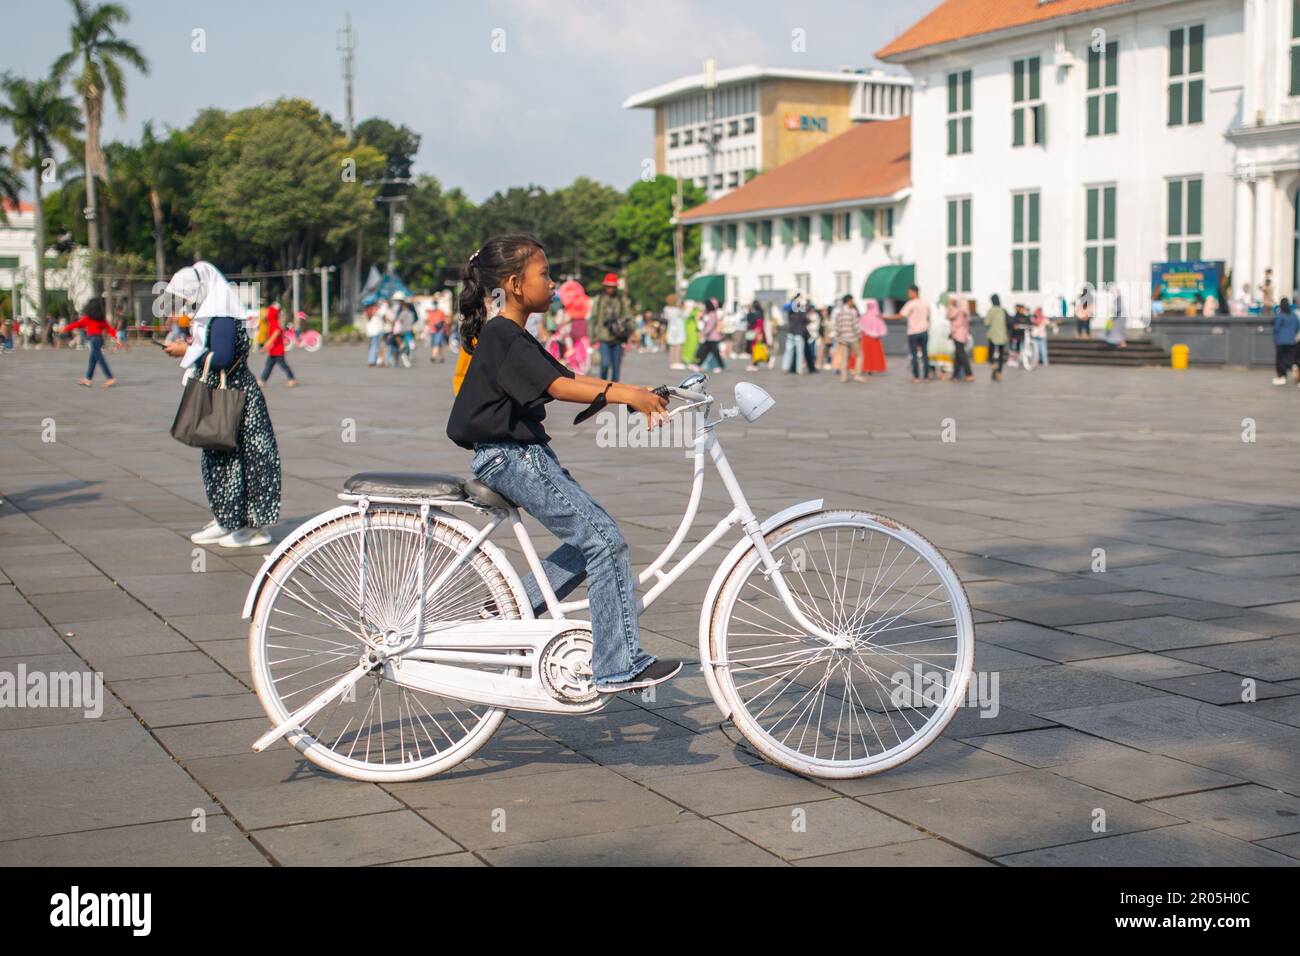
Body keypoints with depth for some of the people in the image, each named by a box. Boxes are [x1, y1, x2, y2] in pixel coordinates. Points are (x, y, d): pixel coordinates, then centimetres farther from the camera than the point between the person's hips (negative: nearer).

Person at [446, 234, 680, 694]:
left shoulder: (515, 337, 17)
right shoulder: (503, 337, -15)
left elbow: (569, 377, 15)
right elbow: (557, 386, -28)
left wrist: (633, 391, 4)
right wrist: (623, 394, -36)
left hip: (524, 454, 10)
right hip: (511, 457, -10)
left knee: (593, 537, 10)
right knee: (605, 538, -11)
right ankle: (620, 667, -7)